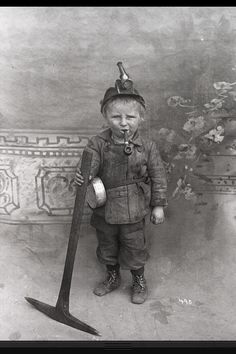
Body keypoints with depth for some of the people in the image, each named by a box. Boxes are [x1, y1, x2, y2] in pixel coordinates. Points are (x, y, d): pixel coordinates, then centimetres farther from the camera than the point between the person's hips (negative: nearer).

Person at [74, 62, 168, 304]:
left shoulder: (147, 147, -12)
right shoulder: (98, 143, -11)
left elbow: (158, 177, -4)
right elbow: (89, 166, -20)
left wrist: (158, 205, -2)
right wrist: (82, 177, -44)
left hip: (133, 212, -2)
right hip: (104, 210, 2)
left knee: (134, 249, 15)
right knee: (107, 246, 22)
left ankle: (139, 282, 44)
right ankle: (112, 277, 50)